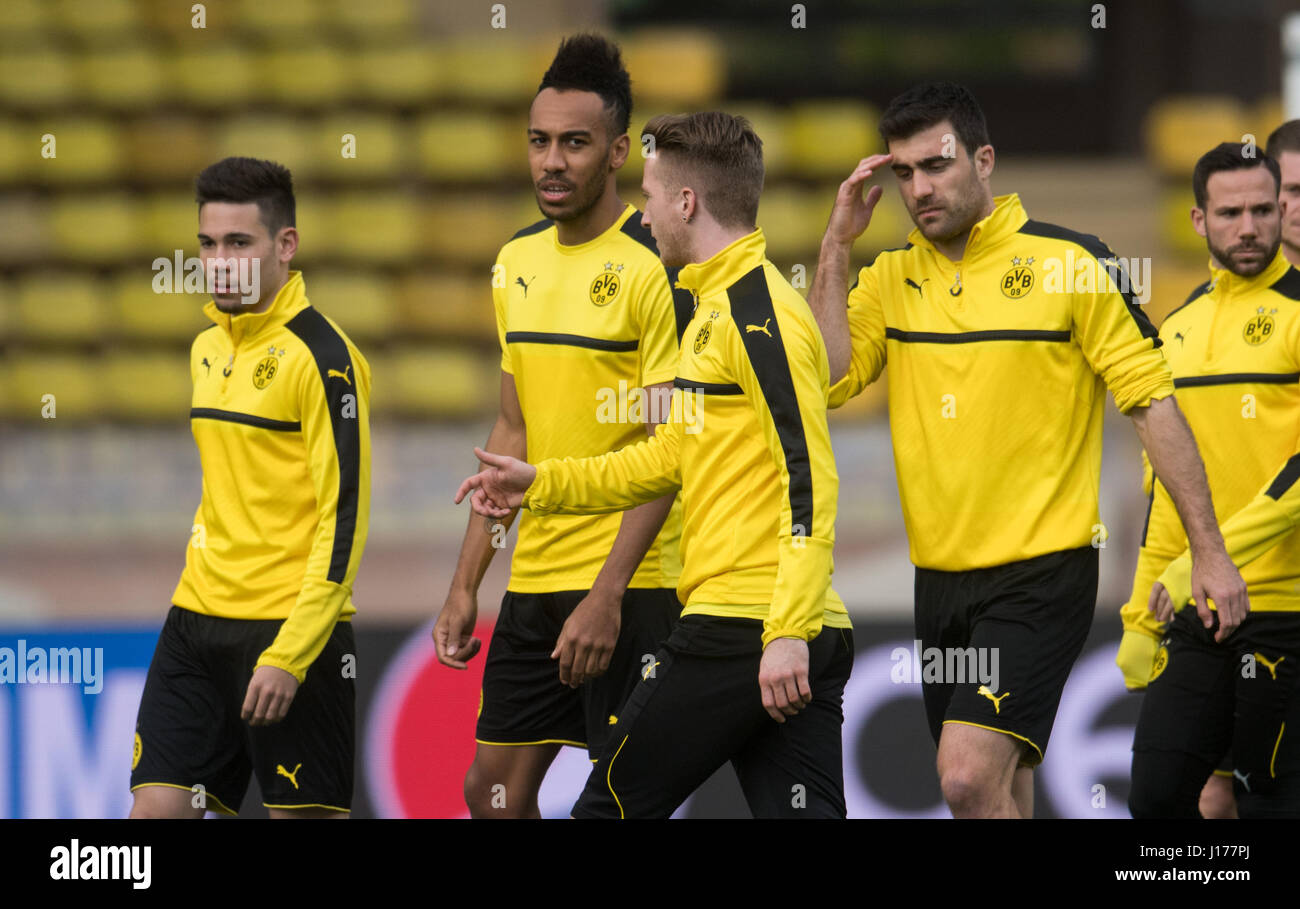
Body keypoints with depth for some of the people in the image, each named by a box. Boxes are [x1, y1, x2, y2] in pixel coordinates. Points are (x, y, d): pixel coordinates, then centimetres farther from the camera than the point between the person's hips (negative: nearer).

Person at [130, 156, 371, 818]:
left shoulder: (321, 356, -11)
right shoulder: (207, 348, 13)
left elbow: (344, 520, -15)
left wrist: (288, 657, -20)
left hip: (293, 633, -7)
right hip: (198, 619, 7)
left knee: (304, 814, -3)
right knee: (157, 811, -2)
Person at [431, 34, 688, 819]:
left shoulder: (653, 265, -12)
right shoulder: (519, 261, 11)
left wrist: (607, 595, -22)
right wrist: (466, 584, 14)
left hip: (628, 586, -7)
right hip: (535, 578, 7)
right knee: (494, 792, 8)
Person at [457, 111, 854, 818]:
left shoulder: (758, 314, -11)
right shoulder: (717, 308, 20)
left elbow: (809, 480, -18)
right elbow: (679, 456, 31)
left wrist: (787, 632, -24)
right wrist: (541, 484, 30)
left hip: (739, 628, -9)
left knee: (610, 806, 2)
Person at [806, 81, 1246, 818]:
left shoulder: (1071, 265, -7)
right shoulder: (891, 278, 8)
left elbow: (1155, 404, -6)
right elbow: (825, 379, -6)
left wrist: (1210, 553, -9)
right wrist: (837, 245, -6)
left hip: (1042, 572, -6)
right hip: (940, 576, 6)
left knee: (970, 778, -19)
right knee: (1003, 794, 10)